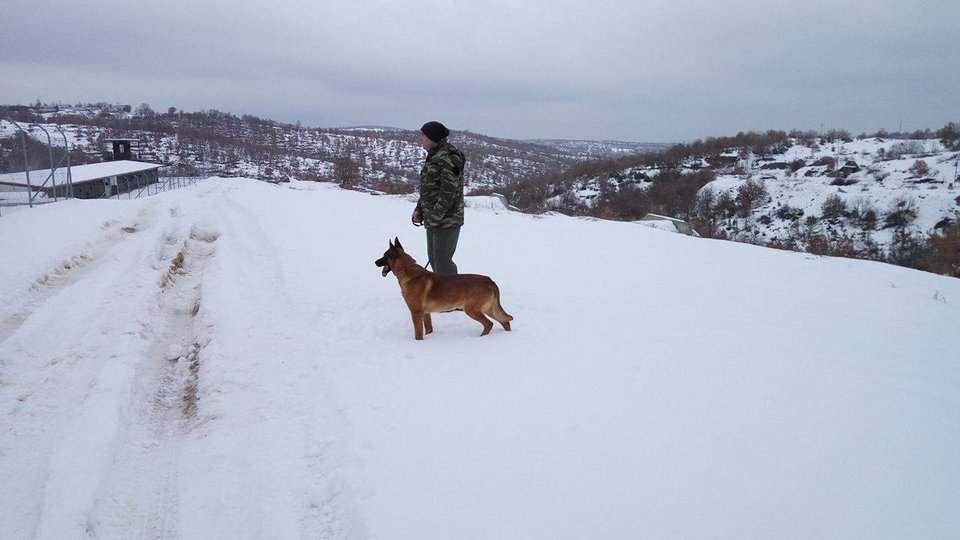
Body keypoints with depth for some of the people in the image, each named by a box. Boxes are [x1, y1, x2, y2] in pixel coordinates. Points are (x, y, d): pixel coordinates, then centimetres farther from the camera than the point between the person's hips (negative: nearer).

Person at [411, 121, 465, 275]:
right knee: (433, 259, 16)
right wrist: (419, 209, 13)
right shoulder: (434, 155, 15)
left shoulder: (448, 157, -17)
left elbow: (449, 190, -21)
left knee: (442, 261, -9)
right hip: (433, 218, 10)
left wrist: (437, 216, -21)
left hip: (446, 220, -10)